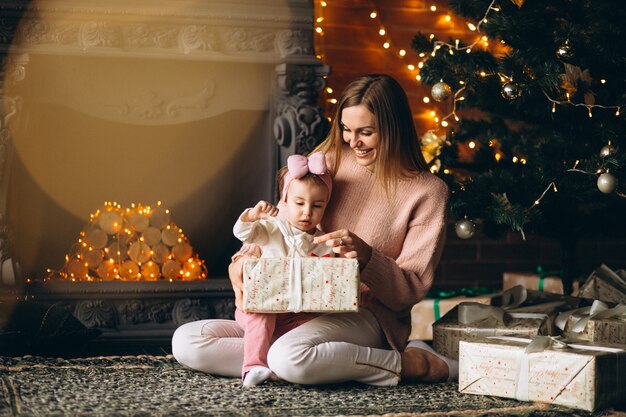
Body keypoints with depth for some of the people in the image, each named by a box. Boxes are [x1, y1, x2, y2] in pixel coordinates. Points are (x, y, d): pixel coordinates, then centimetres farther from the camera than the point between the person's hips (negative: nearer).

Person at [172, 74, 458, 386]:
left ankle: (408, 363, -15)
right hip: (294, 309, 6)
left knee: (290, 357, -40)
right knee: (186, 342, -12)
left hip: (362, 316, -6)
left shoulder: (426, 192, -3)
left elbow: (412, 289, -4)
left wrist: (365, 255, -22)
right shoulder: (328, 161, 8)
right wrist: (243, 260, -11)